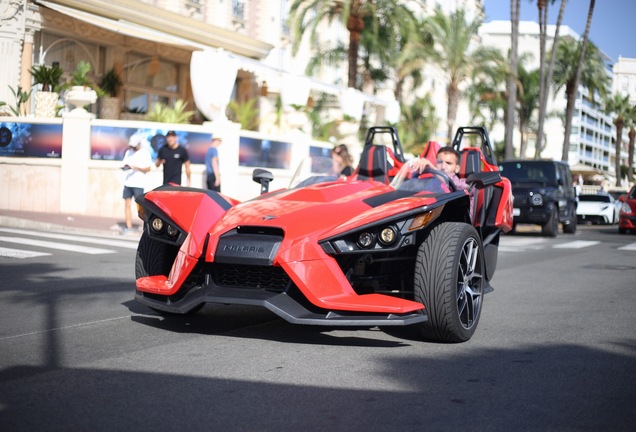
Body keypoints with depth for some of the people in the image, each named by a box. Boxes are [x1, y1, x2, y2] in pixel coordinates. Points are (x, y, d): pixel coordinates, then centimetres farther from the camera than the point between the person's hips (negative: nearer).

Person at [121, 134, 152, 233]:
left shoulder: (145, 153, -2)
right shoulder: (129, 152, 15)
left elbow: (148, 168, -6)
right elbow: (125, 163, 18)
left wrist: (136, 167, -19)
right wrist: (125, 167, -6)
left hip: (138, 184, -5)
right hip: (127, 183, 5)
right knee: (127, 204, 2)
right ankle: (128, 227, 5)